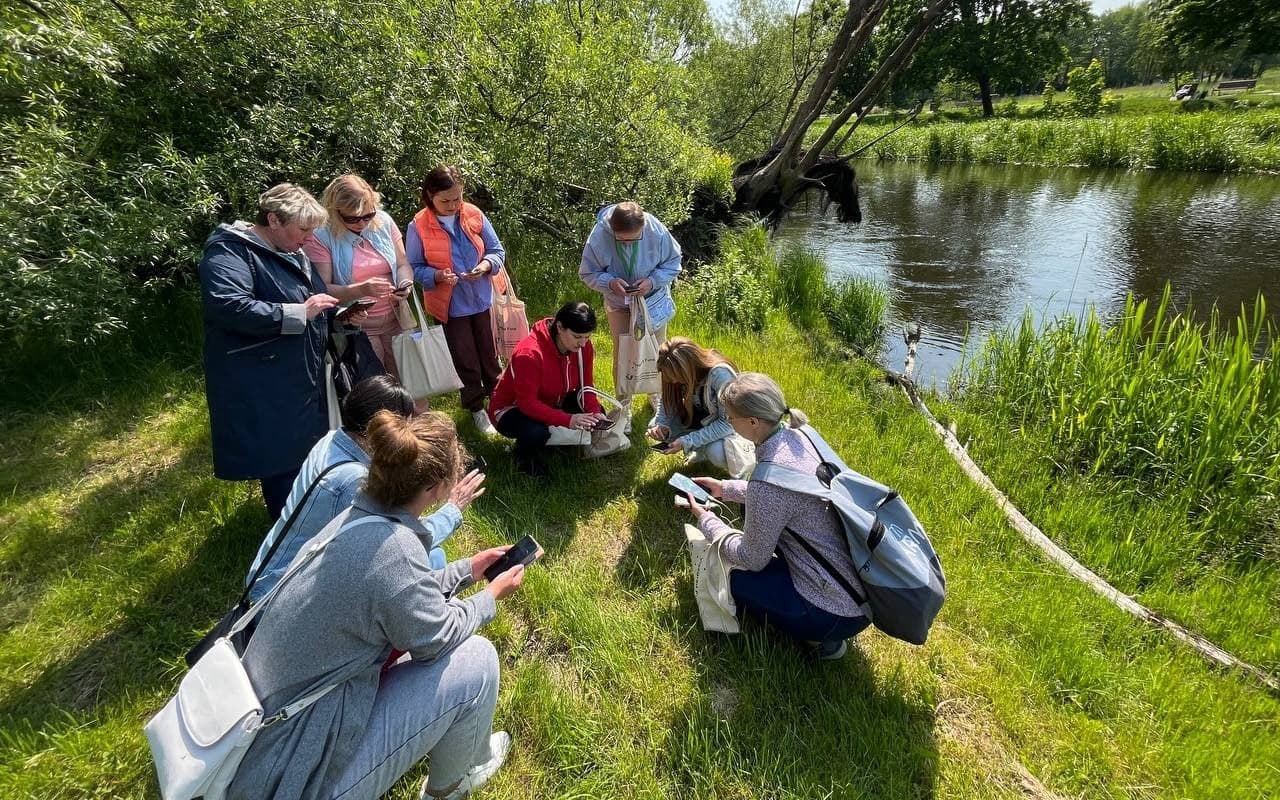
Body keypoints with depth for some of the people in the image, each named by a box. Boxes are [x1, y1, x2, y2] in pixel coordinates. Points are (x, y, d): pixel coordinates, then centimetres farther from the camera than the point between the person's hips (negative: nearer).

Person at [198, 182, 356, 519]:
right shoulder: (230, 250, -15)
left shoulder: (293, 254, 15)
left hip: (304, 379, 10)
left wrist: (342, 316, 4)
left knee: (311, 459, 20)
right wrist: (300, 312, -27)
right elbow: (229, 307, -31)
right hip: (265, 391, -9)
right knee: (282, 466, -1)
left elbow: (315, 309, 25)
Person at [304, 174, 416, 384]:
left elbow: (403, 264, 8)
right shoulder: (319, 236, -11)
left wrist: (405, 284, -14)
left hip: (396, 322, 4)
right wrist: (360, 290, -29)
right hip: (356, 330, -3)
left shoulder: (383, 221, 0)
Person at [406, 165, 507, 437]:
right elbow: (414, 268, -8)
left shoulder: (475, 215, -7)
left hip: (482, 300, 2)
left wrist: (487, 264, -22)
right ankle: (477, 409, 31)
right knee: (466, 362, 11)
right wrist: (437, 276, -27)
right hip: (450, 305, -2)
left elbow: (497, 251, -1)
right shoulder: (418, 226, -13)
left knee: (489, 355, 17)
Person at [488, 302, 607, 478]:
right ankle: (525, 455, -1)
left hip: (552, 402, 7)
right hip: (513, 408, -6)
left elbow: (586, 387, -7)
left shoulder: (582, 346, -15)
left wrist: (595, 412, -26)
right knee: (536, 432, -38)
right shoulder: (529, 353, -34)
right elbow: (528, 403, -35)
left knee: (596, 415, -13)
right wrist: (567, 420, -44)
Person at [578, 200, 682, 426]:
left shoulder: (657, 231, -27)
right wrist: (610, 282, -33)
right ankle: (623, 406, 15)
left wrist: (652, 281, -27)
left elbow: (673, 262, -11)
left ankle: (657, 393, 40)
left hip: (653, 299, 1)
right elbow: (588, 273, -13)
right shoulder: (599, 237, -27)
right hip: (619, 302, -1)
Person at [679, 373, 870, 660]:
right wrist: (725, 488, 19)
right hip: (861, 579, 8)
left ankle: (818, 633, 7)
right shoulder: (797, 435, -4)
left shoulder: (769, 480, -28)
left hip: (840, 611, -8)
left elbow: (752, 559, -13)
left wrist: (705, 519, 0)